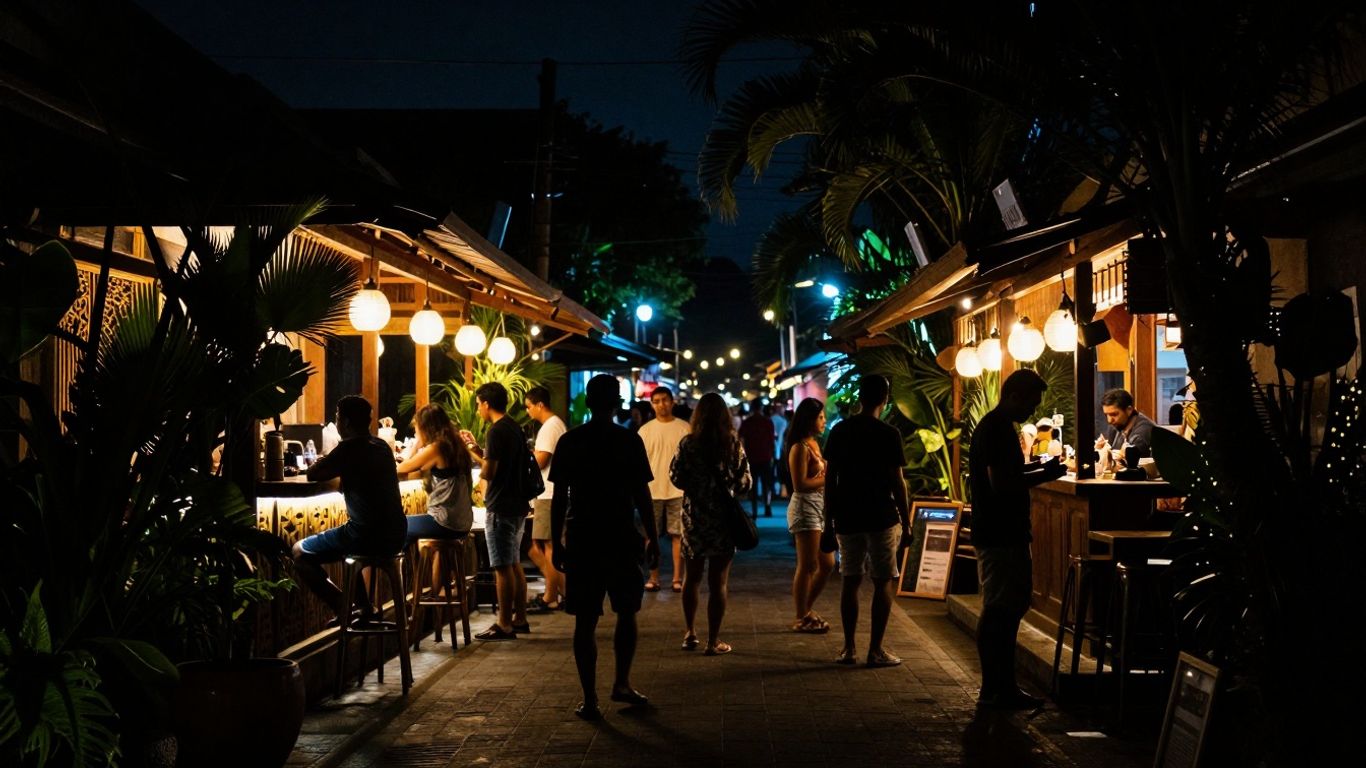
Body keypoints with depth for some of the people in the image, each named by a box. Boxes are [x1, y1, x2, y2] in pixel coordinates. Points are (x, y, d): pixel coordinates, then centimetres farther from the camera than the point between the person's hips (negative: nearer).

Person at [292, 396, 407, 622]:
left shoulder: (349, 448, -12)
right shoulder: (382, 446, 11)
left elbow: (313, 474, -3)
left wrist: (325, 461, 15)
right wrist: (339, 468, 20)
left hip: (368, 537, -8)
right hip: (395, 536, 8)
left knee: (300, 553, 10)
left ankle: (342, 605, -2)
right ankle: (365, 606, 31)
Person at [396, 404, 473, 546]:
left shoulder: (435, 448, -14)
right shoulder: (454, 444, 10)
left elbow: (402, 469, -5)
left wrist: (416, 445, 5)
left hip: (446, 524, -8)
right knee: (408, 526, 28)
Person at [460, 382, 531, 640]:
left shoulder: (497, 430, -16)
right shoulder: (513, 428, 13)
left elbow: (489, 472, -19)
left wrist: (481, 479, 2)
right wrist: (475, 448, 20)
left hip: (501, 507, -10)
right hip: (517, 504, 10)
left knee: (502, 567, -5)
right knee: (514, 564, 15)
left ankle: (504, 624, -2)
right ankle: (520, 619, 20)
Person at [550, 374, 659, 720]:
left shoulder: (570, 441, 0)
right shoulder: (629, 440, -4)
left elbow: (559, 496, 0)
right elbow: (641, 495, -3)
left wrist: (556, 542, 8)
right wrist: (652, 538, 6)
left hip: (580, 541, 1)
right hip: (621, 540, -1)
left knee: (585, 622, 3)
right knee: (627, 613, 17)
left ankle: (590, 699, 3)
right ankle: (622, 684, 18)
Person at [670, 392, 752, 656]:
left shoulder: (688, 443, -7)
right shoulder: (734, 444, -6)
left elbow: (676, 477, -4)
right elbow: (745, 482, -4)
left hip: (694, 517, 1)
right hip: (724, 517, -1)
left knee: (691, 577, 18)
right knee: (717, 583, 4)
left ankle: (689, 633, 26)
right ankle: (713, 641, 7)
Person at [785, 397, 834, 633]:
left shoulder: (813, 444, 15)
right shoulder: (800, 447, -14)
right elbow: (800, 484, -19)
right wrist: (828, 478, -15)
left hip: (819, 508, 10)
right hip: (805, 508, -10)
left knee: (827, 564, 14)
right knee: (808, 566, -2)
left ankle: (806, 609, 27)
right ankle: (801, 619, 7)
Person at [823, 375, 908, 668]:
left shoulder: (839, 431, 3)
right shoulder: (888, 434, -9)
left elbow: (830, 478, 5)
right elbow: (896, 482, -10)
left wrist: (830, 518, 12)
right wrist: (906, 521, -1)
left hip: (847, 519, 4)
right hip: (881, 519, -4)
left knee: (851, 581, 11)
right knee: (882, 583, 3)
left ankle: (848, 648, 12)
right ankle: (876, 649, 2)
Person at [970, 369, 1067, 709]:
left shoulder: (995, 427, 15)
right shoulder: (997, 429, -17)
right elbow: (1000, 484, -24)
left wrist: (1034, 467, 14)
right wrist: (1043, 475, -15)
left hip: (1005, 534, 11)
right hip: (1000, 537, -11)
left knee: (1007, 609, 13)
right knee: (998, 611, -5)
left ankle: (1002, 687, 19)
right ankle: (995, 690, 1)